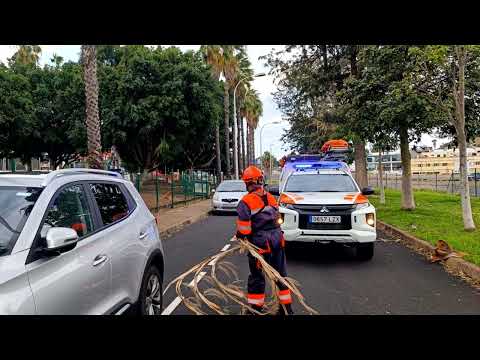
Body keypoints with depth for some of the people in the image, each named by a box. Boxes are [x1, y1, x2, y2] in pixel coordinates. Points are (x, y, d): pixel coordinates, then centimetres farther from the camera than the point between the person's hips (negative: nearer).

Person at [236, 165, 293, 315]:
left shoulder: (245, 202, -12)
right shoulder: (271, 198, 8)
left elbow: (244, 227, -15)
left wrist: (240, 238, 2)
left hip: (260, 242, -6)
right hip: (277, 239, 6)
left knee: (257, 276, 9)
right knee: (280, 273, 15)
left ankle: (256, 308, 20)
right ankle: (286, 307, 25)